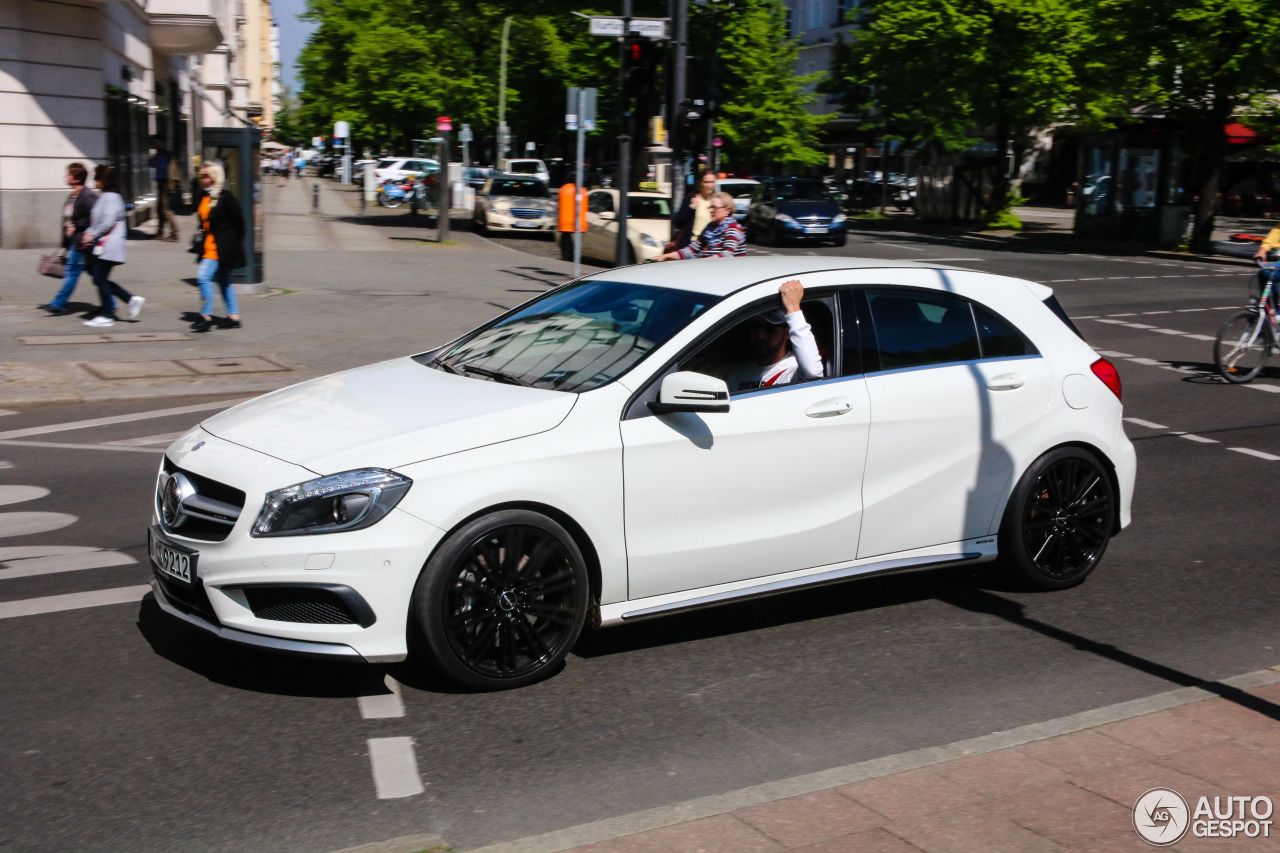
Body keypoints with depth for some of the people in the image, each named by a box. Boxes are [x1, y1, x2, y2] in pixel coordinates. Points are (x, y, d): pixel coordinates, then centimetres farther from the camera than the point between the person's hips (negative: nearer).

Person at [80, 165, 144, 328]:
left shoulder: (110, 198, -14)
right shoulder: (102, 196, 17)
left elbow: (108, 222, -20)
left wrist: (92, 235, -12)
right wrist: (89, 233, 6)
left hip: (109, 246, -10)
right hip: (101, 245, 10)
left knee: (100, 279, -5)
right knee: (99, 279, 10)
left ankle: (106, 316, 3)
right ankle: (131, 300, 13)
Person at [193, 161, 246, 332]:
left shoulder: (225, 197, -14)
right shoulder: (205, 197, 10)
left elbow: (238, 220, -11)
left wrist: (235, 243, -7)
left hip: (221, 246, -9)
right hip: (209, 245, 9)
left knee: (203, 276, -15)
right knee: (222, 280, 12)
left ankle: (206, 316, -9)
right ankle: (234, 317, 19)